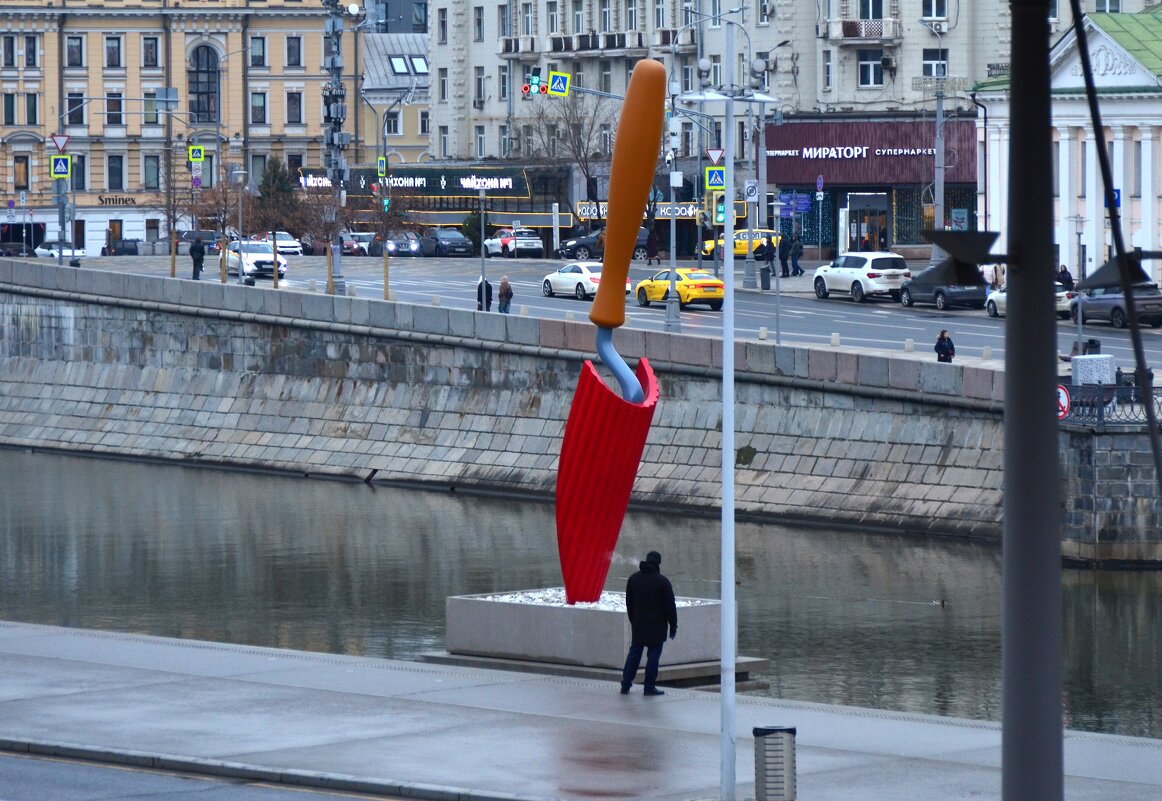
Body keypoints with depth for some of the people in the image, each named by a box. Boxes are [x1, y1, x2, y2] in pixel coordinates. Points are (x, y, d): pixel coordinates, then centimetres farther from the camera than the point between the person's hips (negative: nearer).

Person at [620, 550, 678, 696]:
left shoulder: (633, 579, 6)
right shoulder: (662, 581, -11)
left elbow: (629, 603, 14)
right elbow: (670, 606, -8)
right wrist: (673, 626, 0)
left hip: (638, 625, 5)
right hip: (656, 626, -5)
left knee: (634, 653, 13)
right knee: (653, 654, 0)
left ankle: (625, 684, 12)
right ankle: (650, 687, 0)